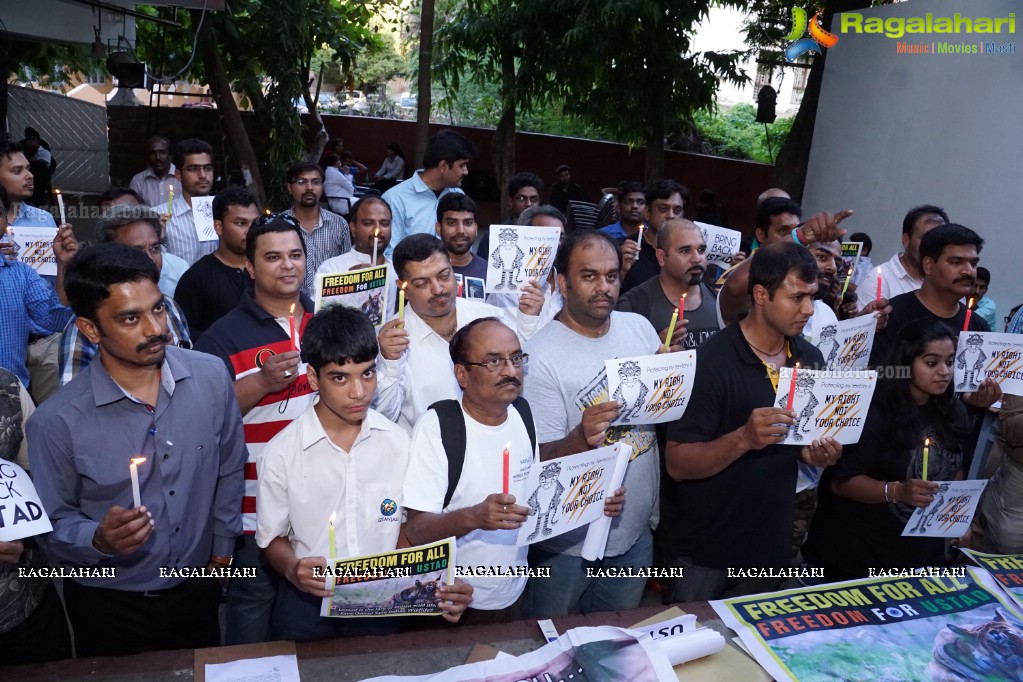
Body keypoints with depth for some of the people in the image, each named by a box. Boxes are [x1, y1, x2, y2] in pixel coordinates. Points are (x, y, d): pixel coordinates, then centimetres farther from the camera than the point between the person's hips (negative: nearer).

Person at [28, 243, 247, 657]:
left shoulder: (210, 377, -12)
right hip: (109, 607, -2)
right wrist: (99, 540, -29)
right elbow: (53, 525, -9)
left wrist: (222, 546, 7)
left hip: (197, 590, 3)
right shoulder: (56, 423, -21)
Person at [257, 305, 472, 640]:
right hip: (308, 603, -1)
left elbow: (408, 528, 6)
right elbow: (273, 538, 5)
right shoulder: (281, 453, -6)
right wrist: (292, 569, -16)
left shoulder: (399, 444, -1)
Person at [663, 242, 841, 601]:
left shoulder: (810, 359, 1)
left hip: (771, 545, 6)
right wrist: (744, 439, -35)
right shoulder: (711, 361, -20)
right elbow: (677, 464, -21)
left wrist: (818, 453, -6)